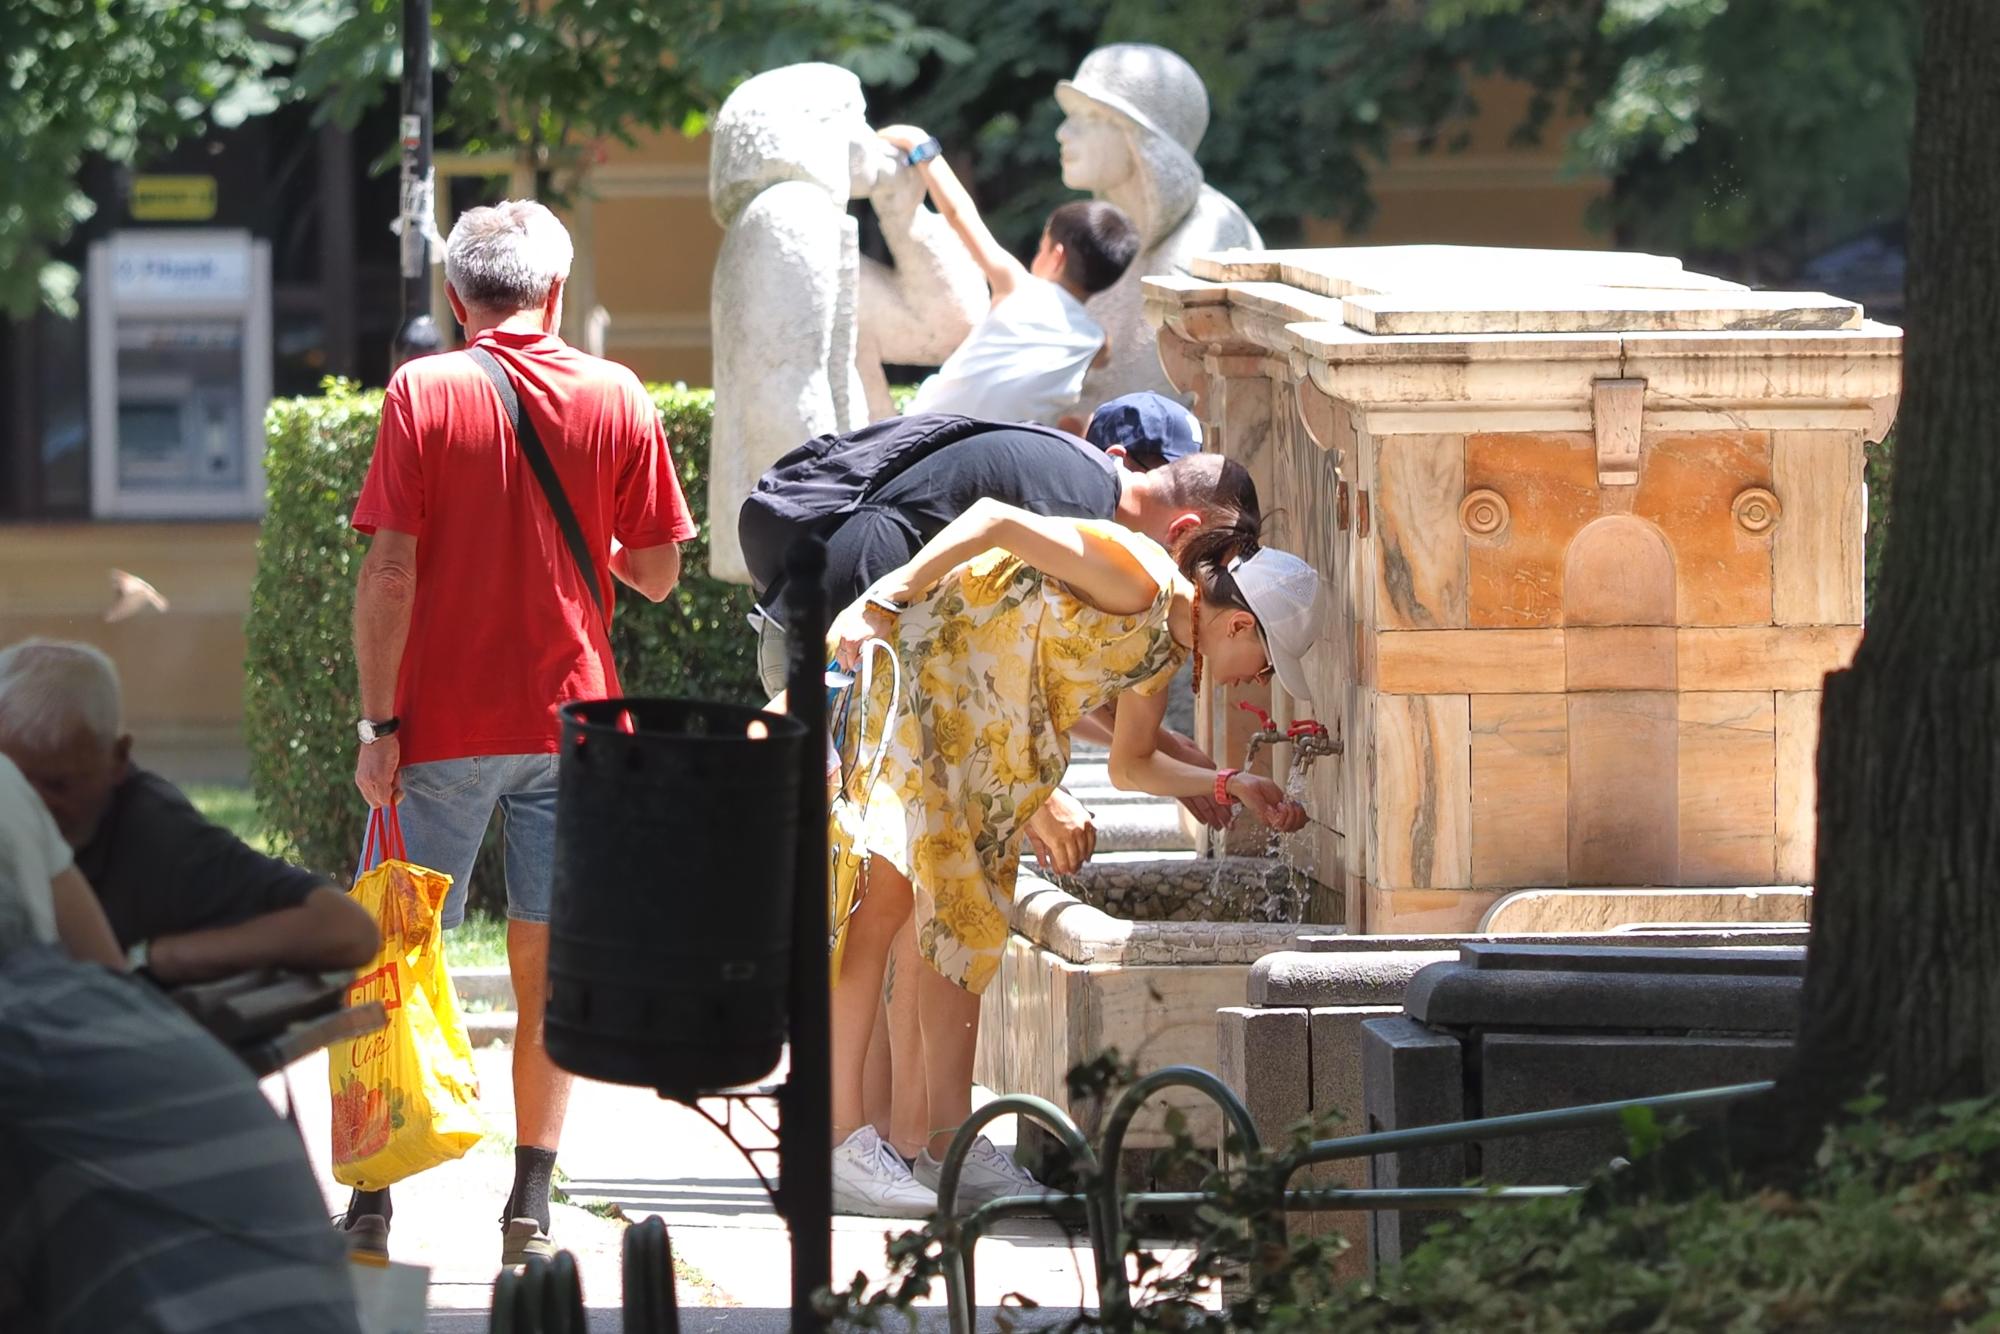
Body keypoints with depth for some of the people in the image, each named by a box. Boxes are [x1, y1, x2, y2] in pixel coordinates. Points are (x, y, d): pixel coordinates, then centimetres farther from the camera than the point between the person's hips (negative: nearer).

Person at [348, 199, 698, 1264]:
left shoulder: (423, 393, -5)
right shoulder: (617, 399, 1)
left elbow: (389, 570, -9)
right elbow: (657, 574, 4)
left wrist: (378, 726, -6)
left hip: (445, 726, -2)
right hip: (569, 716, 2)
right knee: (547, 970, 6)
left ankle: (372, 1197, 3)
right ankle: (530, 1207, 2)